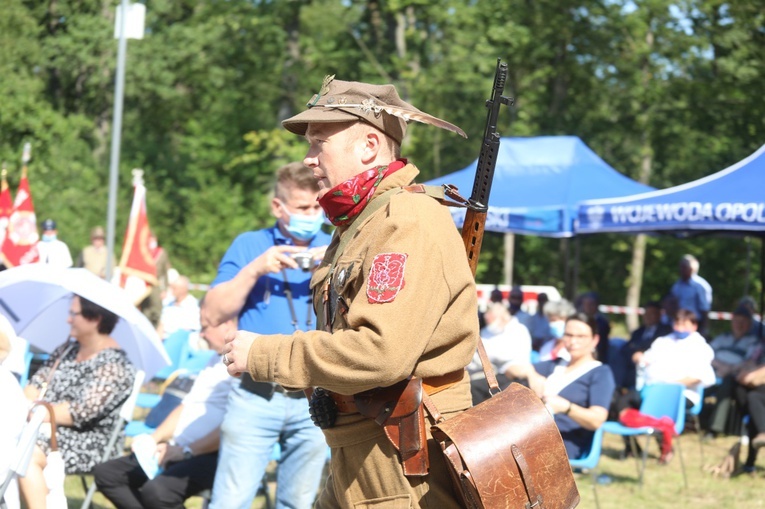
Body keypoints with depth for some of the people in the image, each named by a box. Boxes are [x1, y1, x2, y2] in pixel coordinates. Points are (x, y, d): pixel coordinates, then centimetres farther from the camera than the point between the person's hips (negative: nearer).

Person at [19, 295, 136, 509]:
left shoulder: (113, 364, -12)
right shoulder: (68, 350, 15)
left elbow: (80, 412, -19)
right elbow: (37, 383, 14)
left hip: (87, 444, -8)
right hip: (46, 431, 8)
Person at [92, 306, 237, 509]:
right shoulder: (216, 361, 22)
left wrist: (187, 451, -19)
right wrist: (153, 439, 12)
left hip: (214, 456, -11)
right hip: (180, 452, 11)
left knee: (156, 490, -35)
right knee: (106, 473, 5)